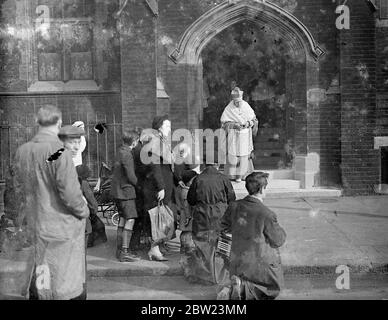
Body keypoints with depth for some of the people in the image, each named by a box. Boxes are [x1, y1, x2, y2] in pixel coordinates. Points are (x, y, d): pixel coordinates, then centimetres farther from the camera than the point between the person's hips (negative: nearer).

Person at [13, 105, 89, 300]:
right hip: (62, 226, -6)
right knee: (70, 284, 6)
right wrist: (83, 211, -5)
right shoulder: (59, 152, -21)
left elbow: (20, 185, 10)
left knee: (37, 279, 21)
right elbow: (70, 193, -22)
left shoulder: (22, 151, 0)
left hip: (34, 223, 7)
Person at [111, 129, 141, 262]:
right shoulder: (126, 154, -18)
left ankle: (120, 249, 21)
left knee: (123, 219, 15)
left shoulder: (120, 151, 10)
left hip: (118, 190, 10)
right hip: (125, 190, -10)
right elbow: (131, 176, -20)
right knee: (130, 219, -8)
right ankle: (124, 252, -9)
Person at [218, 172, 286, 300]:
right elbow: (279, 241, -11)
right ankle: (242, 288, -8)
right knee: (273, 289, 16)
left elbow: (222, 227, 8)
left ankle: (230, 287, -1)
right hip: (261, 264, -6)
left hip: (238, 262, 6)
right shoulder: (266, 214, -23)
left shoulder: (235, 206, -7)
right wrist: (280, 229, 8)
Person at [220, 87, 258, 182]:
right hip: (233, 136, -2)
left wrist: (248, 123, -12)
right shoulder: (228, 109, -4)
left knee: (244, 155, 2)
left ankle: (242, 175, 10)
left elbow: (254, 120, 9)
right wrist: (234, 124, -18)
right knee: (232, 155, -5)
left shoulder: (246, 107, 2)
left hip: (244, 136, 2)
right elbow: (224, 123, -4)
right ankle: (232, 175, 2)